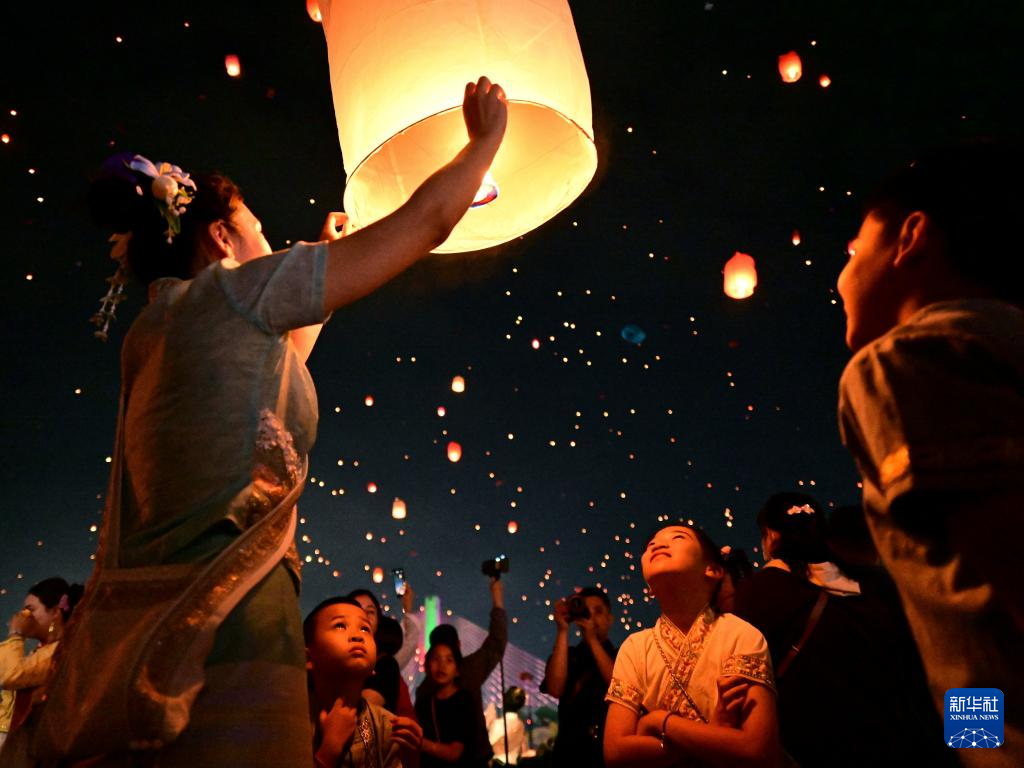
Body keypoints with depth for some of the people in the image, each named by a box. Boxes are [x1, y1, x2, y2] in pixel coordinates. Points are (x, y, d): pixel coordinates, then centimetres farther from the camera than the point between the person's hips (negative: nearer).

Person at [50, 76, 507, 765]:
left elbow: (274, 360, 41)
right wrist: (485, 138, 18)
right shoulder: (227, 293, -2)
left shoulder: (152, 336, 21)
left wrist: (326, 255, 51)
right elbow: (427, 220, -1)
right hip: (225, 627, -9)